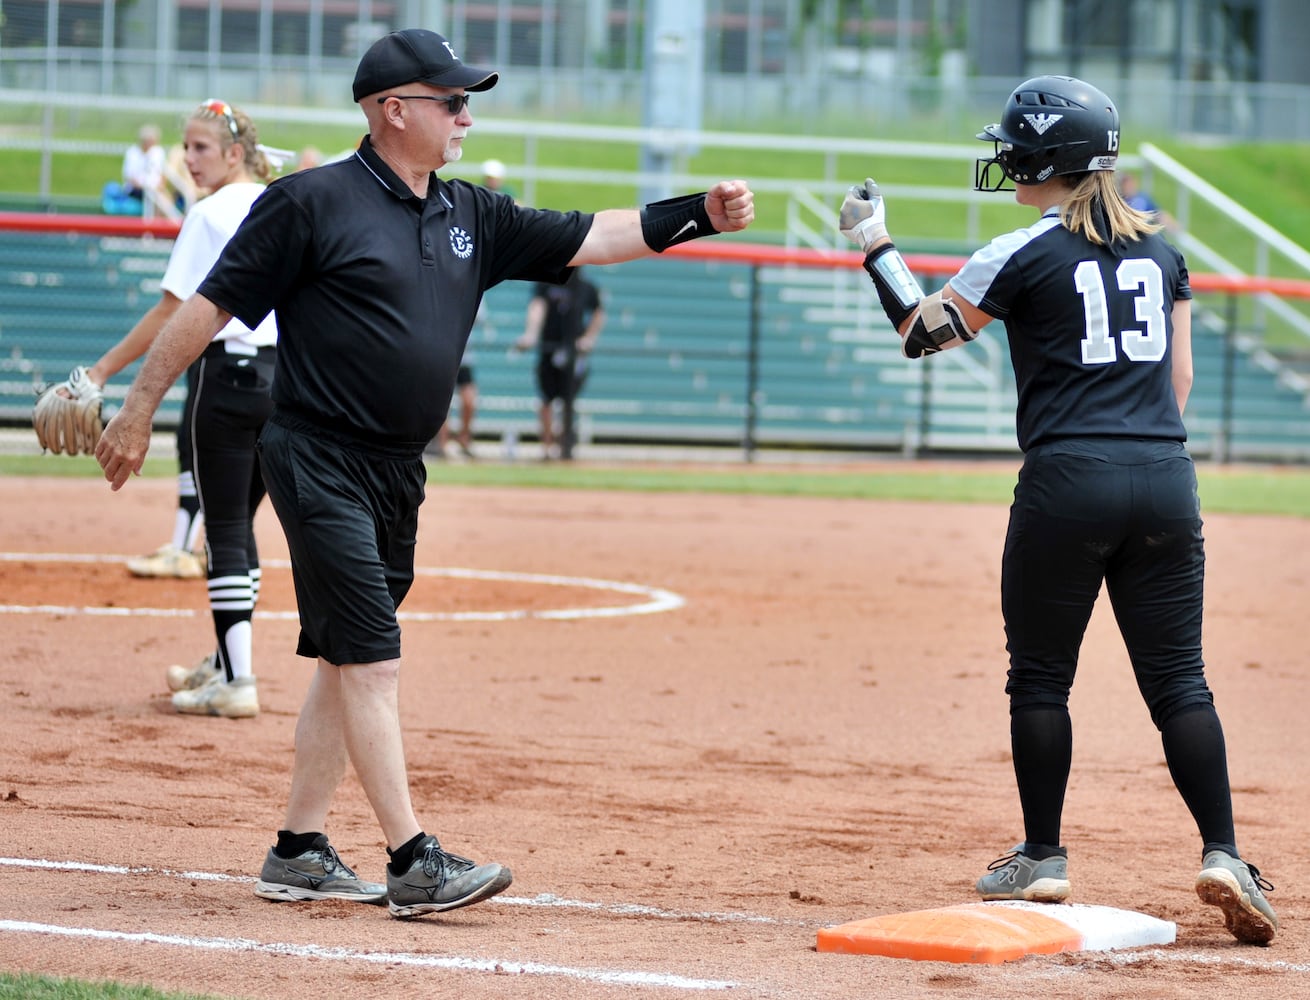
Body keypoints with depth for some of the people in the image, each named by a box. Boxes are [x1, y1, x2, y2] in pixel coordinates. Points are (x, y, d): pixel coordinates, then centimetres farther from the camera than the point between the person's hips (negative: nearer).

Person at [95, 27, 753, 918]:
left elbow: (586, 239, 11)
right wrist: (138, 408, -6)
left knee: (348, 660, 11)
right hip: (319, 464, -8)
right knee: (370, 652, -11)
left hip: (398, 472, 8)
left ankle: (299, 851, 18)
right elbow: (213, 304, -7)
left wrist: (702, 214, 0)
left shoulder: (470, 216, 11)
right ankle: (414, 863, -14)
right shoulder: (313, 203, -9)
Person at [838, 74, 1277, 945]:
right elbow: (1181, 375, 15)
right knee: (1179, 681, 5)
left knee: (1041, 677, 10)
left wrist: (875, 242, 14)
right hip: (1166, 481, 4)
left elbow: (920, 332, 3)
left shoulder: (1023, 256, -4)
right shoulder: (1158, 247, 12)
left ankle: (1043, 858, 13)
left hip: (1068, 482, -4)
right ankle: (1224, 855, -6)